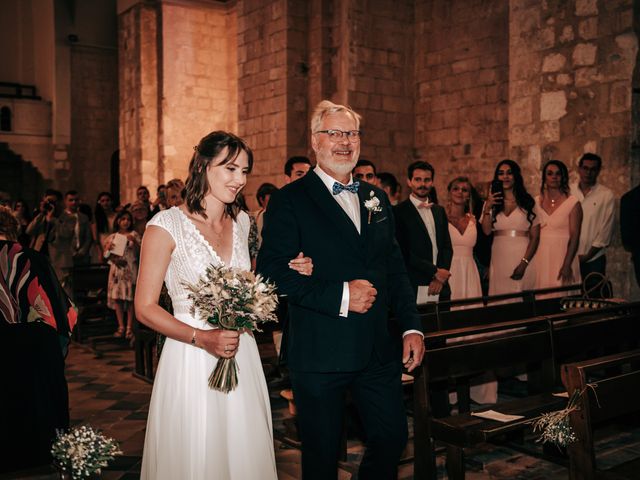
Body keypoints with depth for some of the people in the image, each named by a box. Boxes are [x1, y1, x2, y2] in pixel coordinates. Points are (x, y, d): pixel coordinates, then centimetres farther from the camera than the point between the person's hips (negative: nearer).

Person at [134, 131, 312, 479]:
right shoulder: (167, 225, -10)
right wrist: (201, 338, -20)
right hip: (190, 363, -5)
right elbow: (145, 308, -9)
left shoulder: (241, 222, 7)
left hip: (241, 357, 5)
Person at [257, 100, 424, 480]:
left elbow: (395, 269, 15)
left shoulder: (377, 199, 12)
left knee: (393, 439, 13)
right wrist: (339, 296, -21)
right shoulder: (290, 200, -6)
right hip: (319, 352, -5)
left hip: (379, 349, 5)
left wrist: (412, 327, 5)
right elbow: (273, 270, -15)